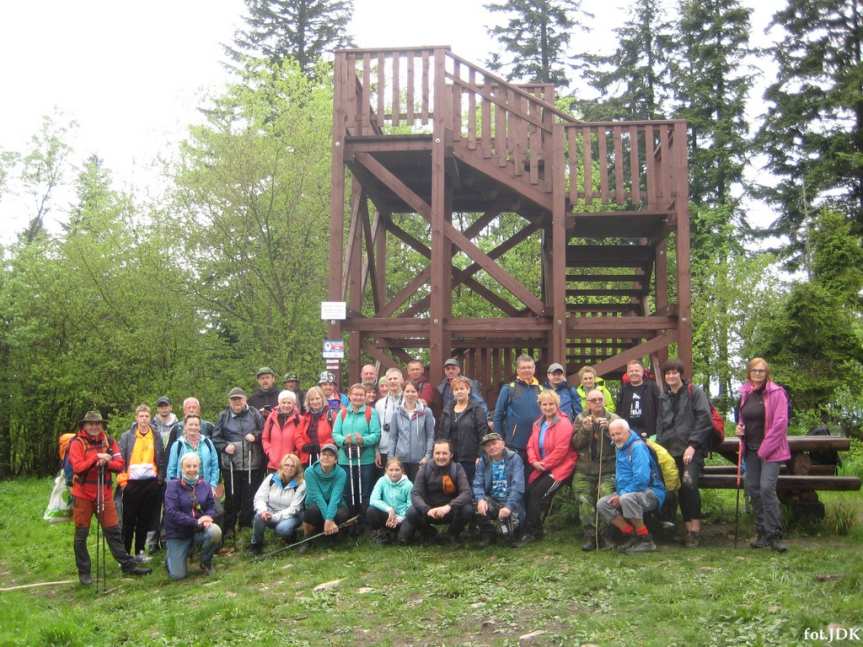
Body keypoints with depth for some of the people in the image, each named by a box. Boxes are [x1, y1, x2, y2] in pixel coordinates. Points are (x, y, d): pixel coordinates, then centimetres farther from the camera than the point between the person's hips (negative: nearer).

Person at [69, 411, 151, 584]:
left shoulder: (109, 442, 5)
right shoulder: (77, 443, -7)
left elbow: (119, 465, -2)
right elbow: (77, 467, -19)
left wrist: (106, 462, -19)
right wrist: (96, 458, -25)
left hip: (104, 494, 3)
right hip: (83, 495, -3)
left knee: (113, 531, 8)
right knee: (81, 534, 6)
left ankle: (127, 565, 13)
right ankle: (83, 572, 17)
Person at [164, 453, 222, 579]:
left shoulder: (205, 485, 3)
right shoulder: (173, 486, -8)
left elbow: (211, 507, 3)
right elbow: (171, 512, -18)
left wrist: (207, 518, -21)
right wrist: (196, 522, -26)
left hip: (200, 530, 3)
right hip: (177, 533, -3)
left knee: (215, 531, -31)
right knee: (177, 575, -12)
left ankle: (206, 562, -2)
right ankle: (171, 555, 25)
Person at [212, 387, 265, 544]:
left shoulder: (254, 414, 4)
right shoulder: (224, 416, 6)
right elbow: (216, 438, 9)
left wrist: (255, 436, -9)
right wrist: (225, 446, -7)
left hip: (253, 464, 0)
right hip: (230, 464, 0)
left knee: (250, 496, 3)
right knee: (232, 497, 5)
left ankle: (247, 524, 15)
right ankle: (229, 528, 15)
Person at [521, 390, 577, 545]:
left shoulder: (563, 423, -11)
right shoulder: (538, 424, 14)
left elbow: (561, 450, -18)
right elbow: (531, 445, 11)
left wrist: (544, 464, -14)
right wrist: (534, 461, -8)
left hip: (560, 467, -7)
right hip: (541, 468, 7)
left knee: (538, 492, -20)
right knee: (529, 490, -12)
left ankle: (531, 531, -9)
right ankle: (535, 530, -1)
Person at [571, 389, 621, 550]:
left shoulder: (614, 419, 6)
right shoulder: (581, 418, 11)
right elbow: (575, 444, 3)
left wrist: (608, 429, -16)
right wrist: (585, 429, -13)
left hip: (608, 469, -2)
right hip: (584, 470, 2)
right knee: (584, 501, -14)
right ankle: (590, 536, -7)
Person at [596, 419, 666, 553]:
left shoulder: (637, 447, -16)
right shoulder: (619, 448, 12)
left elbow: (642, 479, -26)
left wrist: (622, 495, -19)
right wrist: (619, 493, 7)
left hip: (651, 493, -9)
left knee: (627, 499, -38)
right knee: (602, 504, -6)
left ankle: (646, 540, -21)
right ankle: (632, 536, 0)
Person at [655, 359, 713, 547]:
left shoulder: (694, 392, 1)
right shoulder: (663, 397, 17)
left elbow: (704, 420, -7)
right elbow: (660, 424, 24)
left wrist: (693, 445, -13)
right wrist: (660, 446, 12)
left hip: (691, 449, -5)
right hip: (671, 450, 5)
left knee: (689, 485, -20)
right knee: (681, 489, 3)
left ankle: (695, 528, -16)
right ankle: (689, 528, 9)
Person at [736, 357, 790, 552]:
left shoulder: (776, 393, -7)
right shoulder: (746, 394, 12)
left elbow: (780, 423, -13)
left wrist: (765, 448, -15)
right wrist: (740, 428, 3)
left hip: (770, 450, -7)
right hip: (751, 449, 7)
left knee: (767, 488, -16)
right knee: (753, 489, 7)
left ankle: (775, 535, -9)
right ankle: (762, 533, 18)